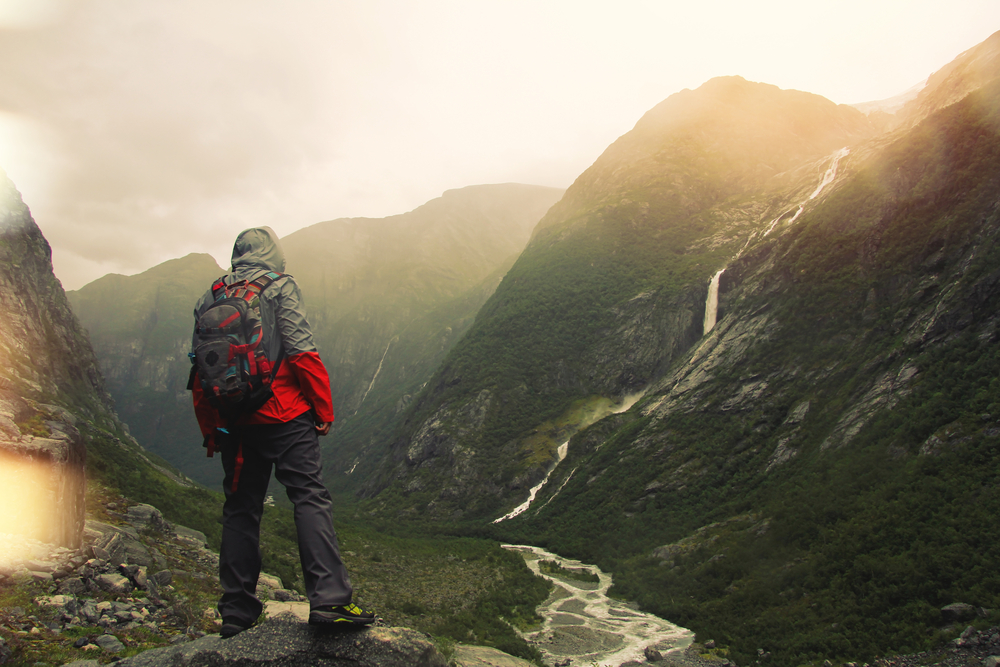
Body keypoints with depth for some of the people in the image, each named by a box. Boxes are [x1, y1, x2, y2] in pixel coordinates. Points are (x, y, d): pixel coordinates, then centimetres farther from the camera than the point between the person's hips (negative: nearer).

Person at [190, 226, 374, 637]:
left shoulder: (210, 299, 13)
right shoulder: (279, 287, -1)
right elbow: (302, 352, -11)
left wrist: (210, 431, 18)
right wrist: (324, 409, -6)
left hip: (233, 422, 5)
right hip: (284, 415, -5)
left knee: (240, 508, 11)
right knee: (310, 498, -6)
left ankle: (236, 613, 15)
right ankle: (328, 598, -16)